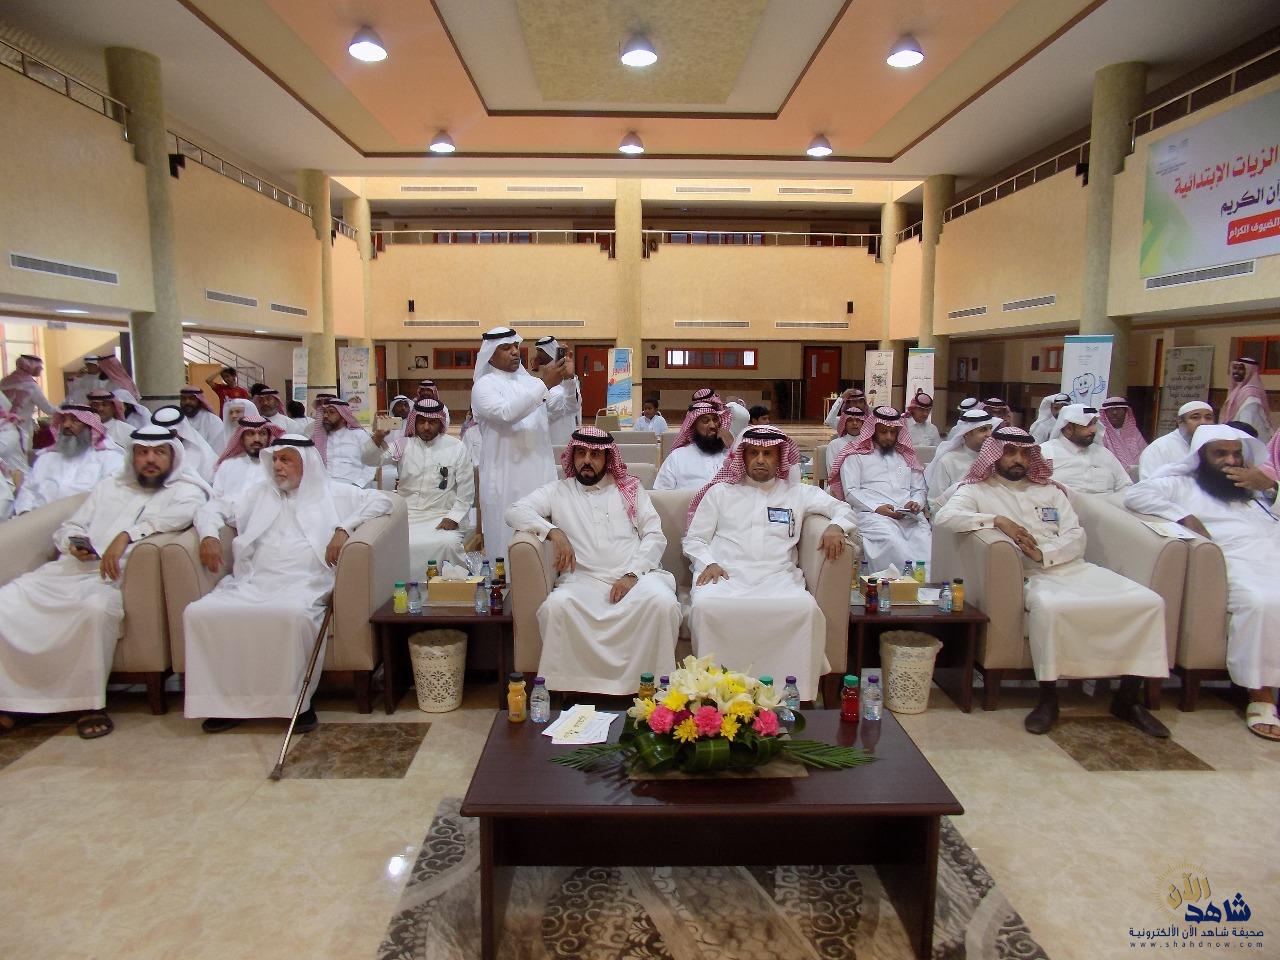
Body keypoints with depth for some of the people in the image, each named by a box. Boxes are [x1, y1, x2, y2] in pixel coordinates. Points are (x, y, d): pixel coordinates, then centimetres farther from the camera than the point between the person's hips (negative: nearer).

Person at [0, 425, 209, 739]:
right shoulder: (109, 485, 27)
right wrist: (73, 541, 3)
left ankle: (87, 703, -22)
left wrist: (127, 534, -24)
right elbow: (68, 527, 28)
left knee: (96, 607, -36)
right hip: (70, 570, 6)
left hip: (116, 580, -5)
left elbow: (186, 512, -16)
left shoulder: (185, 490, 10)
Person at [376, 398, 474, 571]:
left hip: (441, 516, -1)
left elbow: (466, 491, 5)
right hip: (405, 514, 2)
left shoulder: (457, 448, 4)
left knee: (449, 543, -31)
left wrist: (454, 518, -8)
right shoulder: (403, 444, 7)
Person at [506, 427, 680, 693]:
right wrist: (553, 531, -13)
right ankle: (569, 687, -16)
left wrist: (632, 574, -7)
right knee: (556, 605, -32)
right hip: (583, 580, 0)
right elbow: (515, 512, 5)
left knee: (663, 601, -31)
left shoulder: (630, 488, 19)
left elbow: (654, 535, 10)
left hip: (636, 576, 0)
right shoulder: (558, 490, 17)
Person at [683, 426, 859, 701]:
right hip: (726, 575, 0)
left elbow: (842, 508, 24)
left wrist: (836, 526, 0)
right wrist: (708, 563, -5)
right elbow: (693, 539, 16)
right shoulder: (720, 492, 20)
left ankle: (797, 694, -20)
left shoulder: (797, 493, 22)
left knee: (806, 609, -32)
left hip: (777, 577, 1)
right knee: (705, 606, -35)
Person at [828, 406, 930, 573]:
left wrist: (916, 503, 1)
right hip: (873, 514, -4)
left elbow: (919, 490, 26)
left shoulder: (906, 456, 28)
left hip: (910, 516, 4)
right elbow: (851, 492, 2)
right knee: (892, 542, -37)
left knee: (926, 544, -29)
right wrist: (878, 508, -12)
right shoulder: (856, 456, 13)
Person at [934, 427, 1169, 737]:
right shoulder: (978, 490, 8)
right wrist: (996, 519, -15)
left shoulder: (1050, 490, 22)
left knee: (1149, 602, -14)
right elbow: (942, 518, -10)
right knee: (1047, 606, -39)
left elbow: (1077, 537, 11)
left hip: (1074, 568, 6)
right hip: (1031, 577, -5)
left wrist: (1043, 553, -9)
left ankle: (1127, 698, -1)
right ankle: (1048, 699, -20)